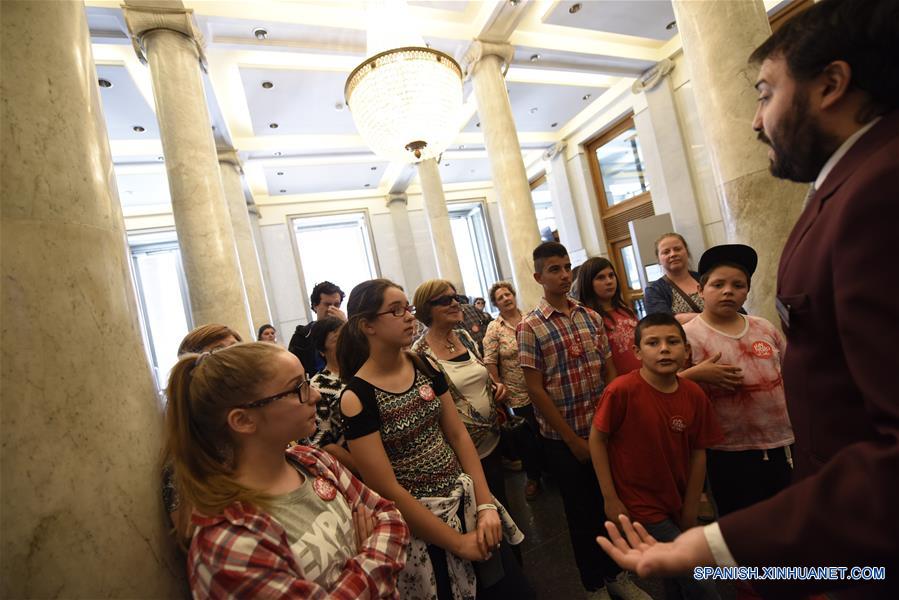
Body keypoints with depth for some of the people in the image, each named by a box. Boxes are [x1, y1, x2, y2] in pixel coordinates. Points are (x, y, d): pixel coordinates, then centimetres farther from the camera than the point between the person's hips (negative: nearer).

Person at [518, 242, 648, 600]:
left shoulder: (591, 317, 3)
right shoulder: (530, 327, -13)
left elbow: (610, 371, 7)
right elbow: (535, 389, -14)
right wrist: (573, 440, -11)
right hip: (564, 439, -4)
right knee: (582, 512, 14)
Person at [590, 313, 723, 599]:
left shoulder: (695, 395, -9)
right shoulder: (621, 390, -25)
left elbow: (698, 453, -1)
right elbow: (597, 439, -15)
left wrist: (690, 510, 3)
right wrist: (610, 499, -12)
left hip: (676, 506, 5)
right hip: (639, 508, -5)